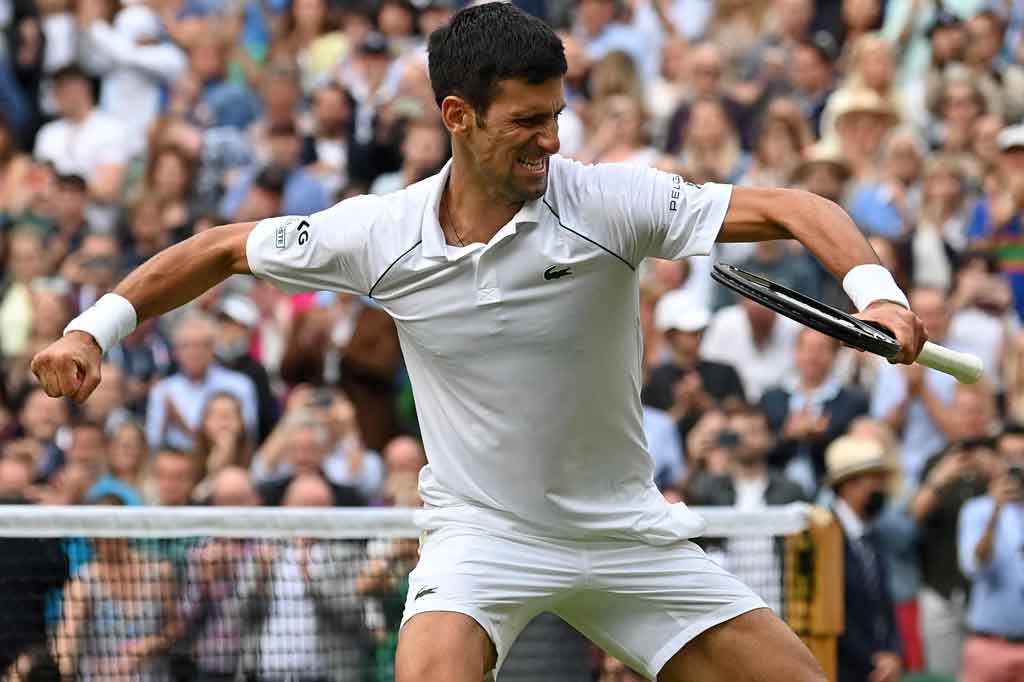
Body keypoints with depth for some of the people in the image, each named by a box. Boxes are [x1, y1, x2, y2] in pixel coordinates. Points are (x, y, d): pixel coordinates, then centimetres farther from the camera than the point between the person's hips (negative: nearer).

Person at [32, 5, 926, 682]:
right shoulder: (380, 234, -9)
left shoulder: (609, 201, -15)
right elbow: (225, 249, 6)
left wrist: (873, 288, -35)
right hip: (481, 531, -1)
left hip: (624, 531, 1)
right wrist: (97, 327, -2)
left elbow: (791, 210, -17)